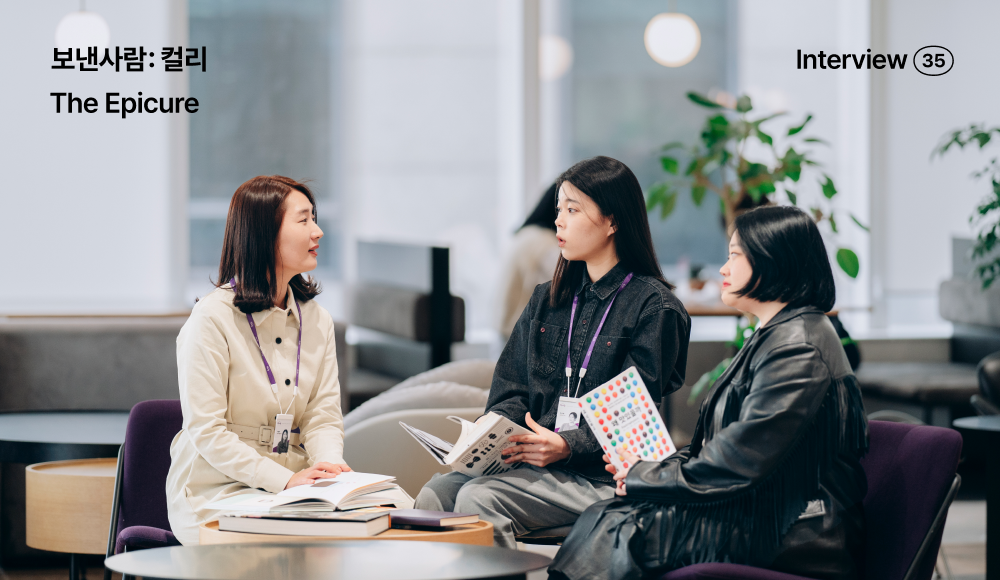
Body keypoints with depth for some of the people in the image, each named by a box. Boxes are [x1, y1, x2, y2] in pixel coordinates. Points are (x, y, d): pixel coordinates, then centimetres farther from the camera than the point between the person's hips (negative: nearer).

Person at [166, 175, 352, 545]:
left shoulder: (317, 320, 11)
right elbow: (206, 432, -14)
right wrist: (284, 480, -23)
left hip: (294, 485, 6)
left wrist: (330, 465, -17)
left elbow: (324, 417, 7)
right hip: (216, 495, -6)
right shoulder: (212, 319, -10)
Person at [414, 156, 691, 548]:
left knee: (478, 498, -30)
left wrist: (567, 446, -22)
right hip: (531, 465, 6)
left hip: (598, 473, -6)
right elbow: (510, 388, 17)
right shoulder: (547, 300, 21)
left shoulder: (654, 307, -2)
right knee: (436, 492, -22)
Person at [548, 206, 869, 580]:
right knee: (605, 517, -4)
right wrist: (657, 467, 6)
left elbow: (742, 461, -21)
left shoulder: (797, 348, -17)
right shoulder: (775, 336, 19)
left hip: (788, 542, -10)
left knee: (614, 527, -17)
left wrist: (645, 477, -9)